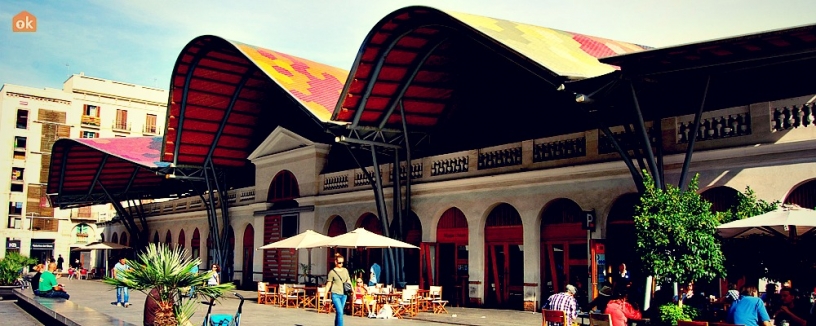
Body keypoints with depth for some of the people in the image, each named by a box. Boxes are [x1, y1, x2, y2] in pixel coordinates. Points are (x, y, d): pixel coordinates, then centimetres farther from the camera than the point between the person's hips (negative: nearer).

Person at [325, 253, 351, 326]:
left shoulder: (345, 270, 9)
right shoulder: (332, 272, -3)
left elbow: (349, 282, 14)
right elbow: (328, 284, 0)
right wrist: (325, 296, 0)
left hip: (344, 295, 4)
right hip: (335, 294, -4)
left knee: (338, 313, 12)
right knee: (340, 312, -13)